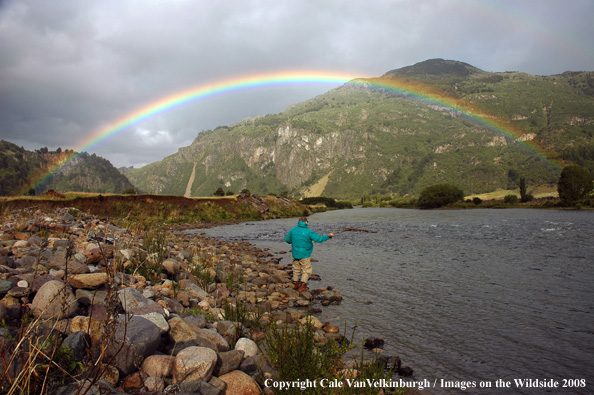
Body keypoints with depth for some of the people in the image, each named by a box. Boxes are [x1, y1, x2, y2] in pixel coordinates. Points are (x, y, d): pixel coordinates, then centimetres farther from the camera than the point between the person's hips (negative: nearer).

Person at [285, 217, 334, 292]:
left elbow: (287, 240, 8)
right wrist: (328, 236, -1)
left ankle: (296, 285, 28)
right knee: (307, 270, 8)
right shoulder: (308, 231, -14)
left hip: (295, 254, 5)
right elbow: (319, 239, -14)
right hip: (305, 255, -5)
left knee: (296, 269, 19)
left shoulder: (293, 230, -1)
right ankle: (302, 286, 4)